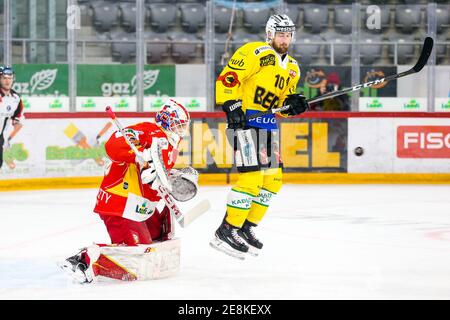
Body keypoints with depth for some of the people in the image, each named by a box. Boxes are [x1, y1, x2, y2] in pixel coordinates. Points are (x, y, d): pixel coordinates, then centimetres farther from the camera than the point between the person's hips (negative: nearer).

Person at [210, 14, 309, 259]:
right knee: (252, 177, -17)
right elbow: (226, 78, -15)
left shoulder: (292, 69, 16)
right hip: (244, 121, -9)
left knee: (273, 179, 8)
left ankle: (246, 228, 19)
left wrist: (293, 105, 0)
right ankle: (226, 232, -11)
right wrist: (231, 107, -23)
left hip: (267, 126, 9)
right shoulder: (255, 53, -10)